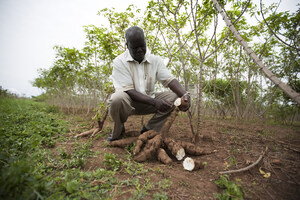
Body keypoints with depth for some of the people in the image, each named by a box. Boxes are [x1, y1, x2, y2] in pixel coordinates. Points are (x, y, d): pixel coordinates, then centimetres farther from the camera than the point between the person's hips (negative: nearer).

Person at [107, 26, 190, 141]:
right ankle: (118, 131, -4)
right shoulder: (119, 62, -14)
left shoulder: (155, 60, -2)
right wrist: (154, 102, -30)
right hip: (128, 102, -3)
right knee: (118, 98, -37)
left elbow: (169, 80, -10)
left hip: (148, 103, 4)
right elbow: (128, 91, -21)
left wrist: (185, 95, -30)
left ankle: (148, 130, -4)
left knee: (174, 97, -15)